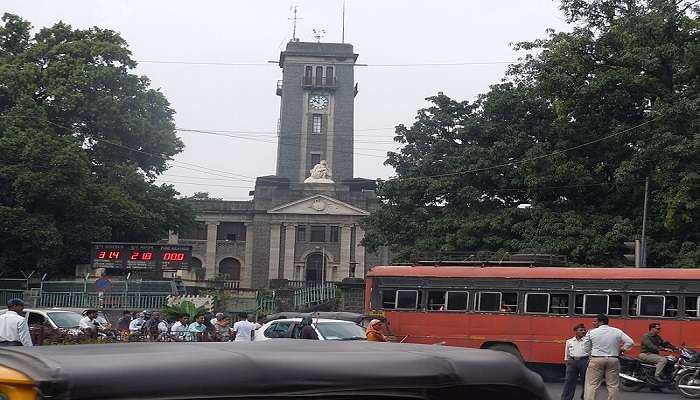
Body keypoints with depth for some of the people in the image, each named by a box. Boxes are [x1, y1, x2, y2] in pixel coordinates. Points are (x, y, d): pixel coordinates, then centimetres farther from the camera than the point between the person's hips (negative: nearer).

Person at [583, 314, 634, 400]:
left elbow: (587, 348, 3)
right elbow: (630, 342, -1)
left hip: (596, 359, -2)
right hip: (613, 360, 2)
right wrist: (622, 349, 8)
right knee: (613, 385, 9)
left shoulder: (591, 332, -2)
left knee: (591, 385, 1)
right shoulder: (617, 331, 3)